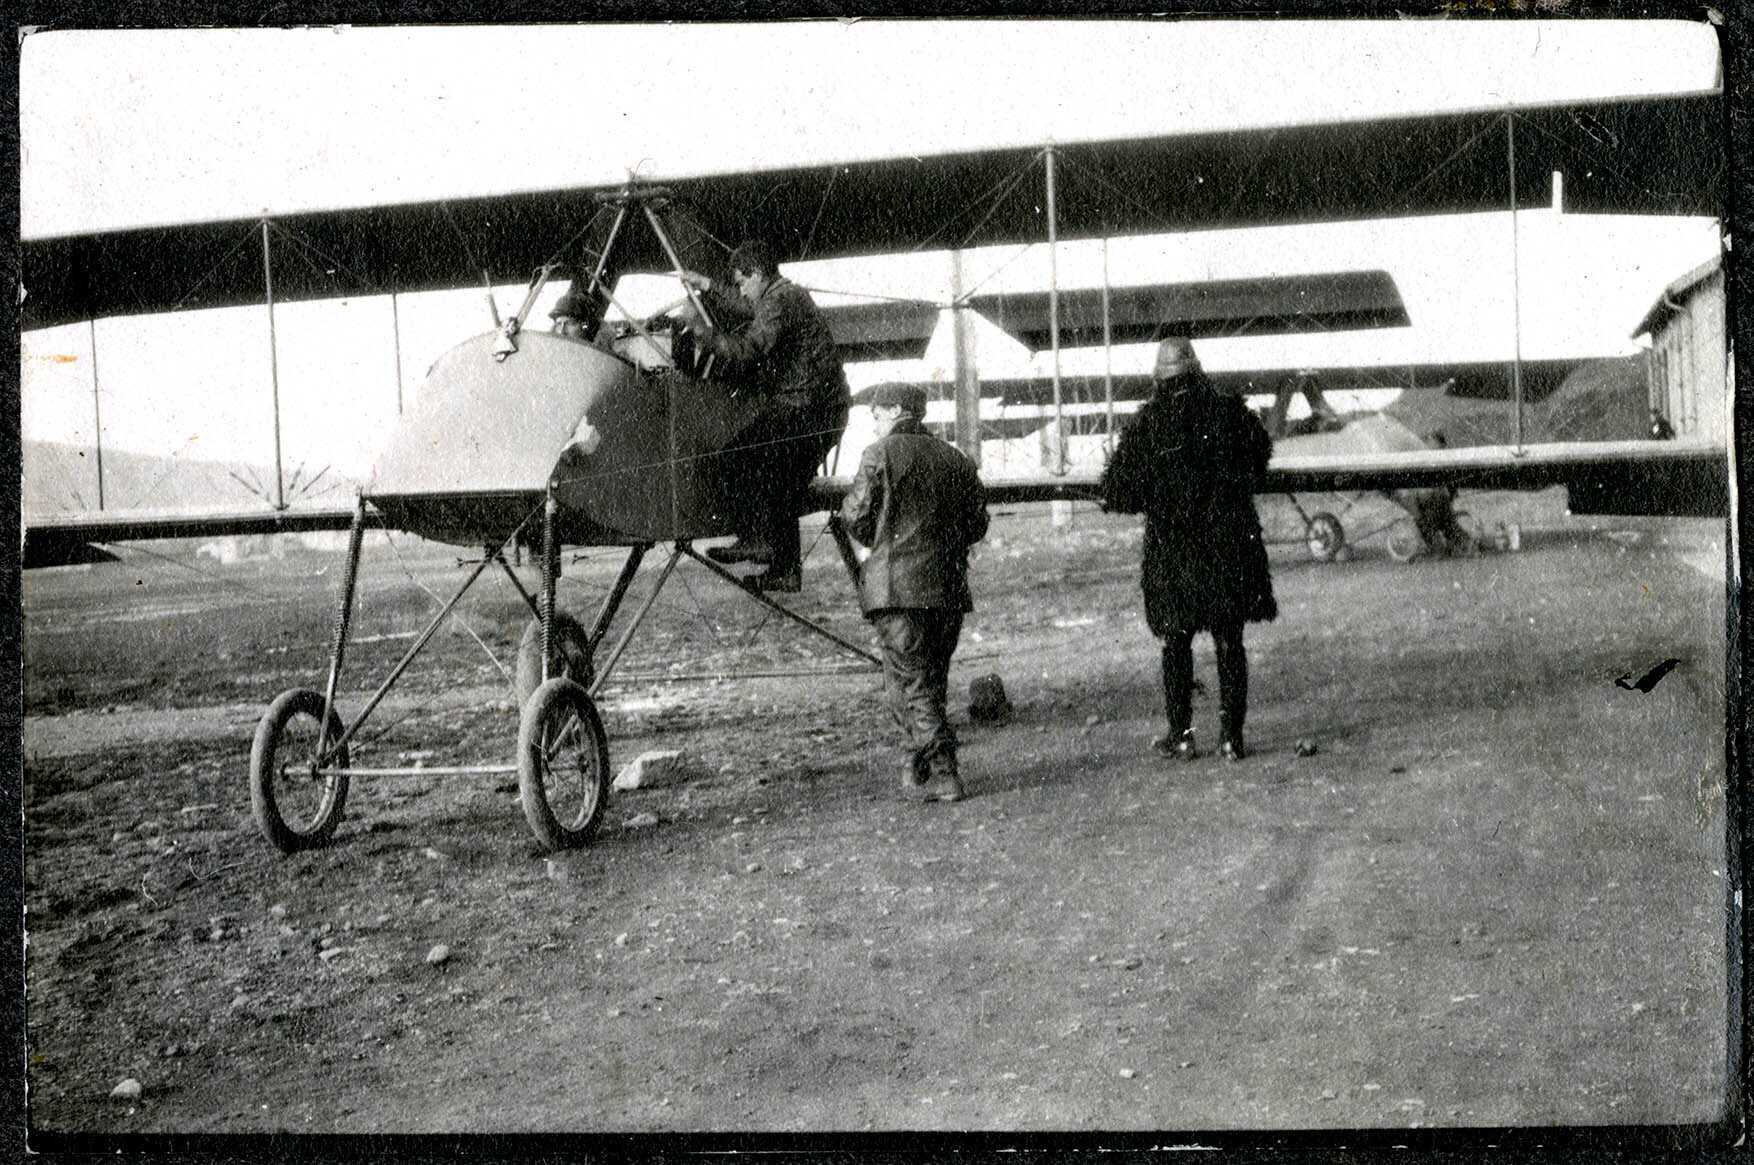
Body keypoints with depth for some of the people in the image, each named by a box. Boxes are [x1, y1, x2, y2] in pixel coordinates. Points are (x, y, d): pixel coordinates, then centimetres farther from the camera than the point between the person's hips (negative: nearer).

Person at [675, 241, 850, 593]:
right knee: (783, 490, 12)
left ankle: (755, 538, -12)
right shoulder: (789, 295, 21)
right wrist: (706, 287, 27)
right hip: (824, 412, 10)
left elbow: (746, 353, -20)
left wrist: (703, 332, -10)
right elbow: (740, 314, 33)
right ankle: (785, 571, 14)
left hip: (803, 408, -10)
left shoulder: (779, 302, -11)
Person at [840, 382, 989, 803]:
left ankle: (941, 773, -10)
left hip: (898, 584, -6)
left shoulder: (882, 454, -3)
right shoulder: (956, 460, 13)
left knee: (910, 681, -4)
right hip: (949, 587, 6)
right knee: (933, 677, 16)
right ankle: (927, 765, 24)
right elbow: (977, 524, 12)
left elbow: (855, 515, -3)